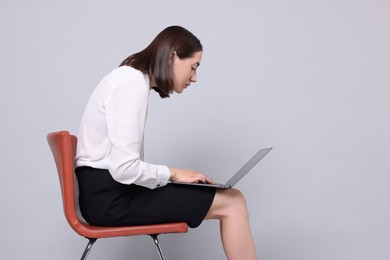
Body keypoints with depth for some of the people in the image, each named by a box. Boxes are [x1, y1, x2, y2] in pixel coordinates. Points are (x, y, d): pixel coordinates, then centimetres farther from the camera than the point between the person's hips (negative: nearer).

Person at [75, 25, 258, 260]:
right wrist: (173, 173, -10)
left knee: (232, 198, 5)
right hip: (110, 197, -9)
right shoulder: (133, 84, -17)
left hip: (112, 190, 9)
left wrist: (171, 175, 3)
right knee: (231, 203, -10)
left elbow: (123, 162, 11)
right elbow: (124, 168, -25)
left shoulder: (135, 79, 14)